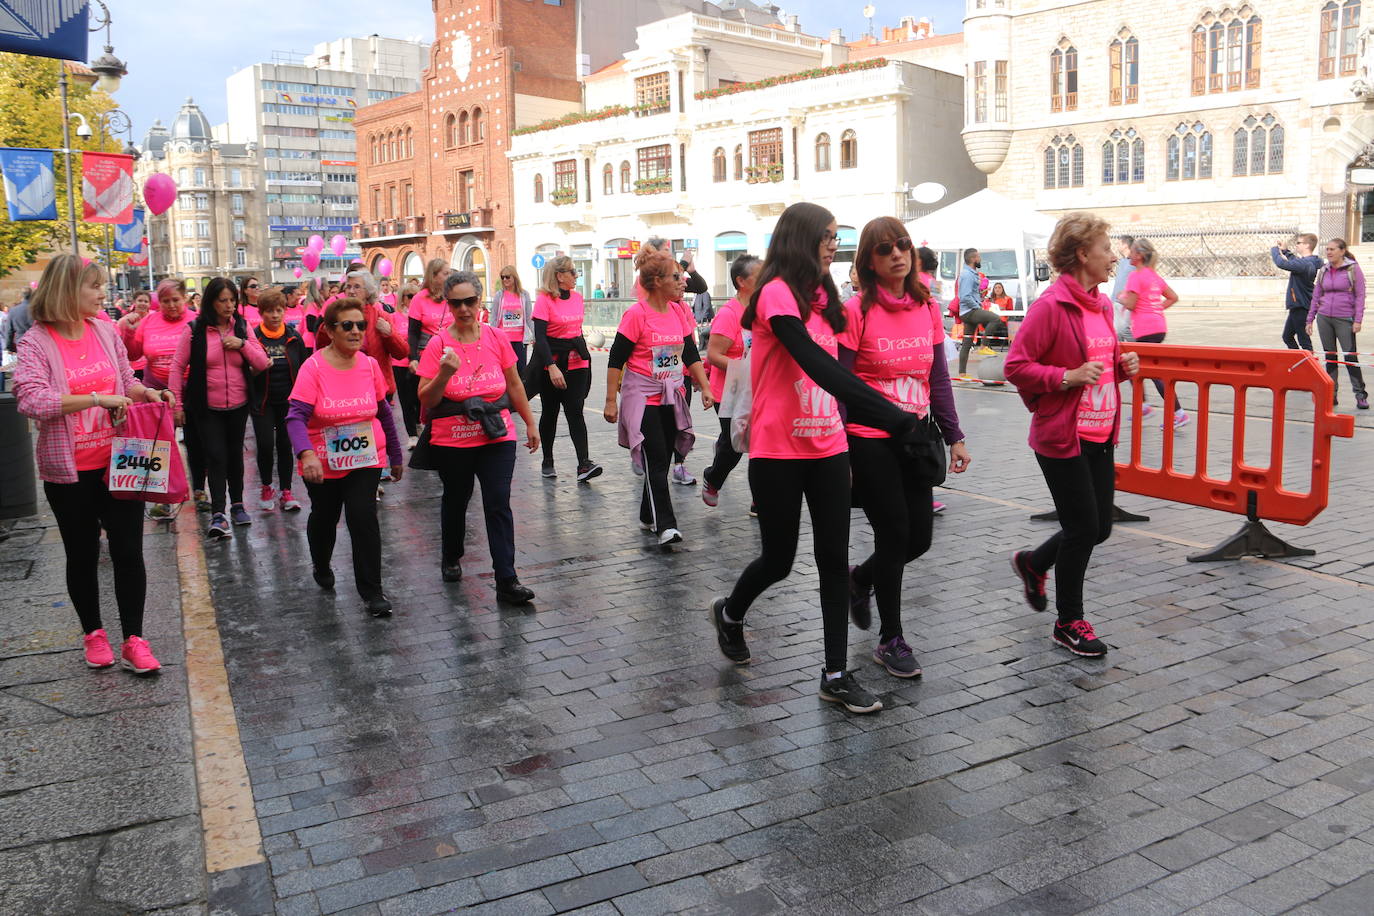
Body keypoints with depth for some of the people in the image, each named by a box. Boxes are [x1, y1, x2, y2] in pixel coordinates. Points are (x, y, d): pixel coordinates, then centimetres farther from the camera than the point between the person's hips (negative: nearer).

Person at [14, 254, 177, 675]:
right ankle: (92, 632, 30)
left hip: (118, 463, 3)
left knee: (128, 552, 4)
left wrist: (146, 392, -5)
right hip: (70, 471, -3)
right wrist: (97, 399, -27)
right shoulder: (36, 342, -10)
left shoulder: (105, 330, 3)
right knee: (83, 556, 12)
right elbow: (31, 400, -23)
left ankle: (133, 639, 15)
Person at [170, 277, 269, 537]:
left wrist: (242, 344, -15)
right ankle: (218, 514, -7)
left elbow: (262, 364, 1)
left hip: (238, 406, 3)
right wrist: (177, 403, -5)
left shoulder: (242, 327, 2)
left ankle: (237, 504, 28)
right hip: (206, 408, -3)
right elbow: (178, 366, -3)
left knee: (235, 454, 14)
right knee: (215, 456, -9)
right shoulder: (195, 330, -6)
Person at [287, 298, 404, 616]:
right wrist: (306, 454, -42)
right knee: (324, 517, 19)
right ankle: (321, 566, 50)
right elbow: (296, 416, -25)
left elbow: (383, 412, 7)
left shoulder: (370, 365, -5)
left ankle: (371, 590, -1)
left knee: (363, 517, -13)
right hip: (322, 463, -1)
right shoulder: (314, 368, -16)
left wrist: (395, 455, 13)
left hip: (366, 459, 1)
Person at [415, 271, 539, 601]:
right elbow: (426, 401, -10)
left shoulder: (496, 338, -1)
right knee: (455, 500, 18)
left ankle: (507, 580, -3)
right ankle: (451, 558, 43)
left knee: (498, 505, -6)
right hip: (452, 441, 0)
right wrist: (444, 373, -27)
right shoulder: (438, 344, -8)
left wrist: (530, 424, 14)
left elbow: (515, 385, 10)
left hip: (497, 437, 1)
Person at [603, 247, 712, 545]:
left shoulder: (679, 312, 7)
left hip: (672, 397, 6)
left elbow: (691, 354, 12)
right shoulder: (637, 314, -12)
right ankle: (665, 526, -13)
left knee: (662, 459, 11)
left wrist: (705, 387, 4)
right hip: (643, 397, -6)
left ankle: (648, 516, 25)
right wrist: (611, 401, -12)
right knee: (656, 462, -11)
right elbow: (616, 360, -10)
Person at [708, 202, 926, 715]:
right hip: (779, 452, -7)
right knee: (779, 560, 7)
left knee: (834, 559, 5)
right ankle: (729, 614, 38)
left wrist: (887, 420, 2)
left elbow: (832, 369, 11)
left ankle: (836, 675, 13)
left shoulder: (821, 297, 12)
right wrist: (892, 415, -31)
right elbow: (815, 363, -26)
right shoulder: (777, 293, -14)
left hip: (827, 447, 7)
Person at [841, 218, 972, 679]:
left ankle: (860, 578, 39)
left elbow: (939, 379, 10)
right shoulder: (857, 311, -11)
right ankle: (891, 640, 18)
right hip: (870, 440, -5)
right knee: (894, 534, 0)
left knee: (919, 538, 8)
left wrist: (954, 436, 7)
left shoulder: (928, 308, 5)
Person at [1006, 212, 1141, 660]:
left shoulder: (1102, 304, 12)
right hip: (1062, 437, -8)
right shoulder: (1050, 306, -15)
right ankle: (1069, 623, 18)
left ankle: (1033, 562, 40)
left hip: (1100, 434, 8)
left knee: (1099, 527, 13)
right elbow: (1016, 366, -16)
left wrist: (1122, 366, 4)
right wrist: (1067, 377, -24)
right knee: (1083, 528, -1)